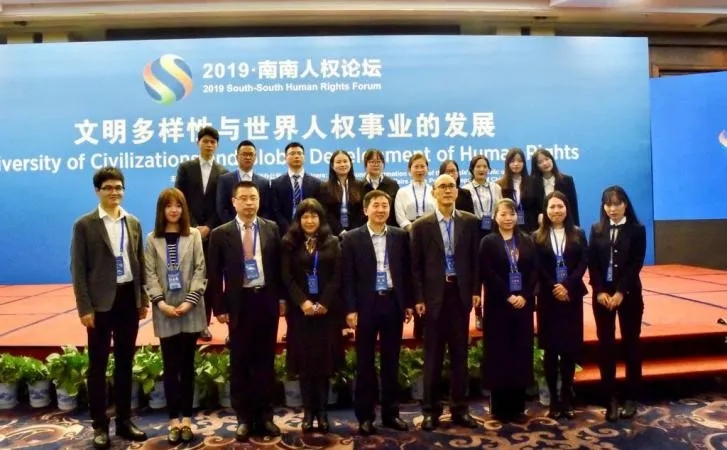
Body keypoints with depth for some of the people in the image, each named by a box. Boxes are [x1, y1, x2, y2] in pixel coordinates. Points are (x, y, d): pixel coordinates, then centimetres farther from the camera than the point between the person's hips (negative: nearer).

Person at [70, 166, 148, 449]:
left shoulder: (133, 223, 9)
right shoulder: (84, 225, -4)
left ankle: (124, 421, 24)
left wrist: (143, 299, 9)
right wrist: (84, 307, -11)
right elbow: (78, 269, -6)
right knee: (98, 365, 6)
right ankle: (100, 426, 18)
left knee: (125, 362, 12)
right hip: (101, 302, -4)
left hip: (129, 299, 4)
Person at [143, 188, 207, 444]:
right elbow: (150, 274, 0)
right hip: (165, 311, 0)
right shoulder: (152, 239, 5)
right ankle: (174, 420, 13)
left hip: (190, 309, 0)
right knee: (170, 366, 4)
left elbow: (200, 270, -2)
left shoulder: (194, 235, 4)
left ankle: (186, 418, 15)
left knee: (187, 365, 7)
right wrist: (160, 302, -13)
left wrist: (189, 300, -12)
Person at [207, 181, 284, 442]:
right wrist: (220, 307, -5)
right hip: (239, 304, -1)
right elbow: (214, 274, -1)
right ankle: (244, 418, 21)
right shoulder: (221, 234, -1)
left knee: (265, 361, 9)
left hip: (266, 301, 1)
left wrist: (282, 298, 3)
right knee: (240, 363, 8)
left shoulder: (272, 229, 4)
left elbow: (279, 265, 7)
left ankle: (264, 416, 21)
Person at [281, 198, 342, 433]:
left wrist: (323, 303, -11)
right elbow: (286, 277, -2)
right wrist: (303, 301, -14)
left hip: (327, 308, 1)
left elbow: (337, 276, 0)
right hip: (300, 309, 0)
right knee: (304, 360, 3)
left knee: (324, 358, 3)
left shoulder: (332, 242, 6)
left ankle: (322, 411, 12)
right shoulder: (289, 243, 4)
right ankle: (308, 411, 12)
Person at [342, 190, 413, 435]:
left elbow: (406, 271, 9)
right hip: (366, 305, -2)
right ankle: (365, 416, 17)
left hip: (393, 303, 2)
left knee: (391, 362, 10)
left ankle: (390, 413, 23)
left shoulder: (401, 236, 5)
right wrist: (351, 309, -9)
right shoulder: (352, 238, -2)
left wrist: (409, 303, 6)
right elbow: (348, 276, -4)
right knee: (365, 363, 6)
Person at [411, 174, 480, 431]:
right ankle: (431, 410, 15)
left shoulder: (470, 222, 5)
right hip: (434, 295, -2)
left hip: (461, 293, 2)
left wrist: (475, 291, 0)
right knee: (433, 356, 6)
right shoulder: (422, 225, 0)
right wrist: (418, 298, -6)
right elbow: (416, 265, -1)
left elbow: (475, 259, 7)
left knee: (459, 354, 9)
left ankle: (459, 409, 20)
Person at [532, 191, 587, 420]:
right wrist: (553, 289, -14)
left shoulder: (578, 235, 6)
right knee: (551, 349, 3)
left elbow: (583, 263, -3)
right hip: (548, 298, -1)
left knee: (570, 348, 5)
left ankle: (567, 399, 16)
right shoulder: (538, 237, 2)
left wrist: (567, 286, -15)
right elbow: (538, 268, -4)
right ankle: (554, 399, 12)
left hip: (572, 297, 1)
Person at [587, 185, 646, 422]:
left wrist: (620, 292, -15)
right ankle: (611, 399, 12)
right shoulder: (597, 230, 5)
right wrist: (600, 291, -10)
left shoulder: (637, 230, -1)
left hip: (629, 294, -2)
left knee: (631, 345, 6)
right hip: (602, 295, 2)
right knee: (605, 346, 3)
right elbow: (592, 264, 1)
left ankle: (631, 398, 19)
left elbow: (636, 265, -8)